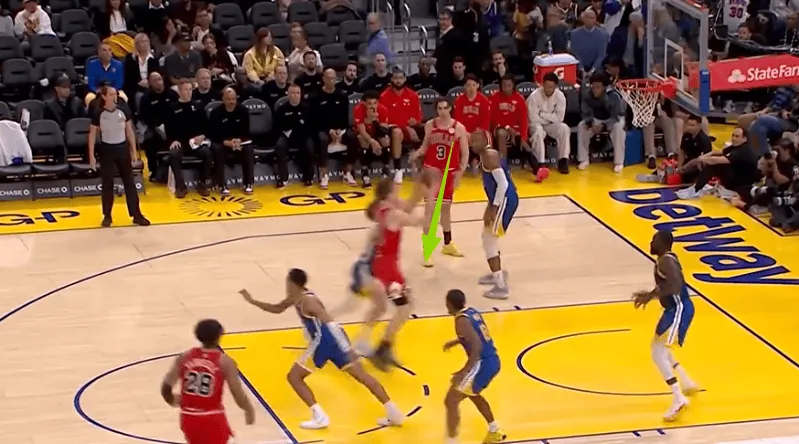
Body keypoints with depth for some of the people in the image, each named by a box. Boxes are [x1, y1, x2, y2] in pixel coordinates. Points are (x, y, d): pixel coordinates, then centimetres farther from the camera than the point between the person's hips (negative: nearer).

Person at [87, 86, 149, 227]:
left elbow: (130, 132, 6)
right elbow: (92, 135, -4)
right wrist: (91, 155, -7)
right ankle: (107, 216, 15)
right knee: (107, 184, 4)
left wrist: (134, 152, 5)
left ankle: (136, 215, 9)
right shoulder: (98, 113, -9)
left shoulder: (123, 111, -2)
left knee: (129, 182, 5)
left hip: (123, 148, 2)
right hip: (107, 150, -2)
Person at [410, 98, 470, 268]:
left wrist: (459, 174, -12)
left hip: (449, 171, 1)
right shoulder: (429, 125, -4)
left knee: (446, 207, 16)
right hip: (431, 169, -1)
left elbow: (465, 154, -4)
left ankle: (448, 244, 35)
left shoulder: (459, 128, -8)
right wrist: (417, 154, -15)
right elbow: (425, 146, 7)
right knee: (430, 207, -10)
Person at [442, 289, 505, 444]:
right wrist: (456, 342, 39)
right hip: (493, 361, 9)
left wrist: (464, 372, -26)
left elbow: (477, 346, -26)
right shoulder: (472, 312, 11)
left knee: (451, 401, -4)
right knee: (472, 393, 34)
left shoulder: (461, 320, -17)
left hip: (483, 363, -9)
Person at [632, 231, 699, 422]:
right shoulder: (666, 259, 14)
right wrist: (650, 294, 18)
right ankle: (687, 383, 35)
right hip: (675, 308, 11)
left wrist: (651, 295, -27)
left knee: (658, 353, -17)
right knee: (658, 347, 27)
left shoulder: (665, 261, -18)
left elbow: (675, 286, -32)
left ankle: (679, 399, -24)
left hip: (679, 309, -11)